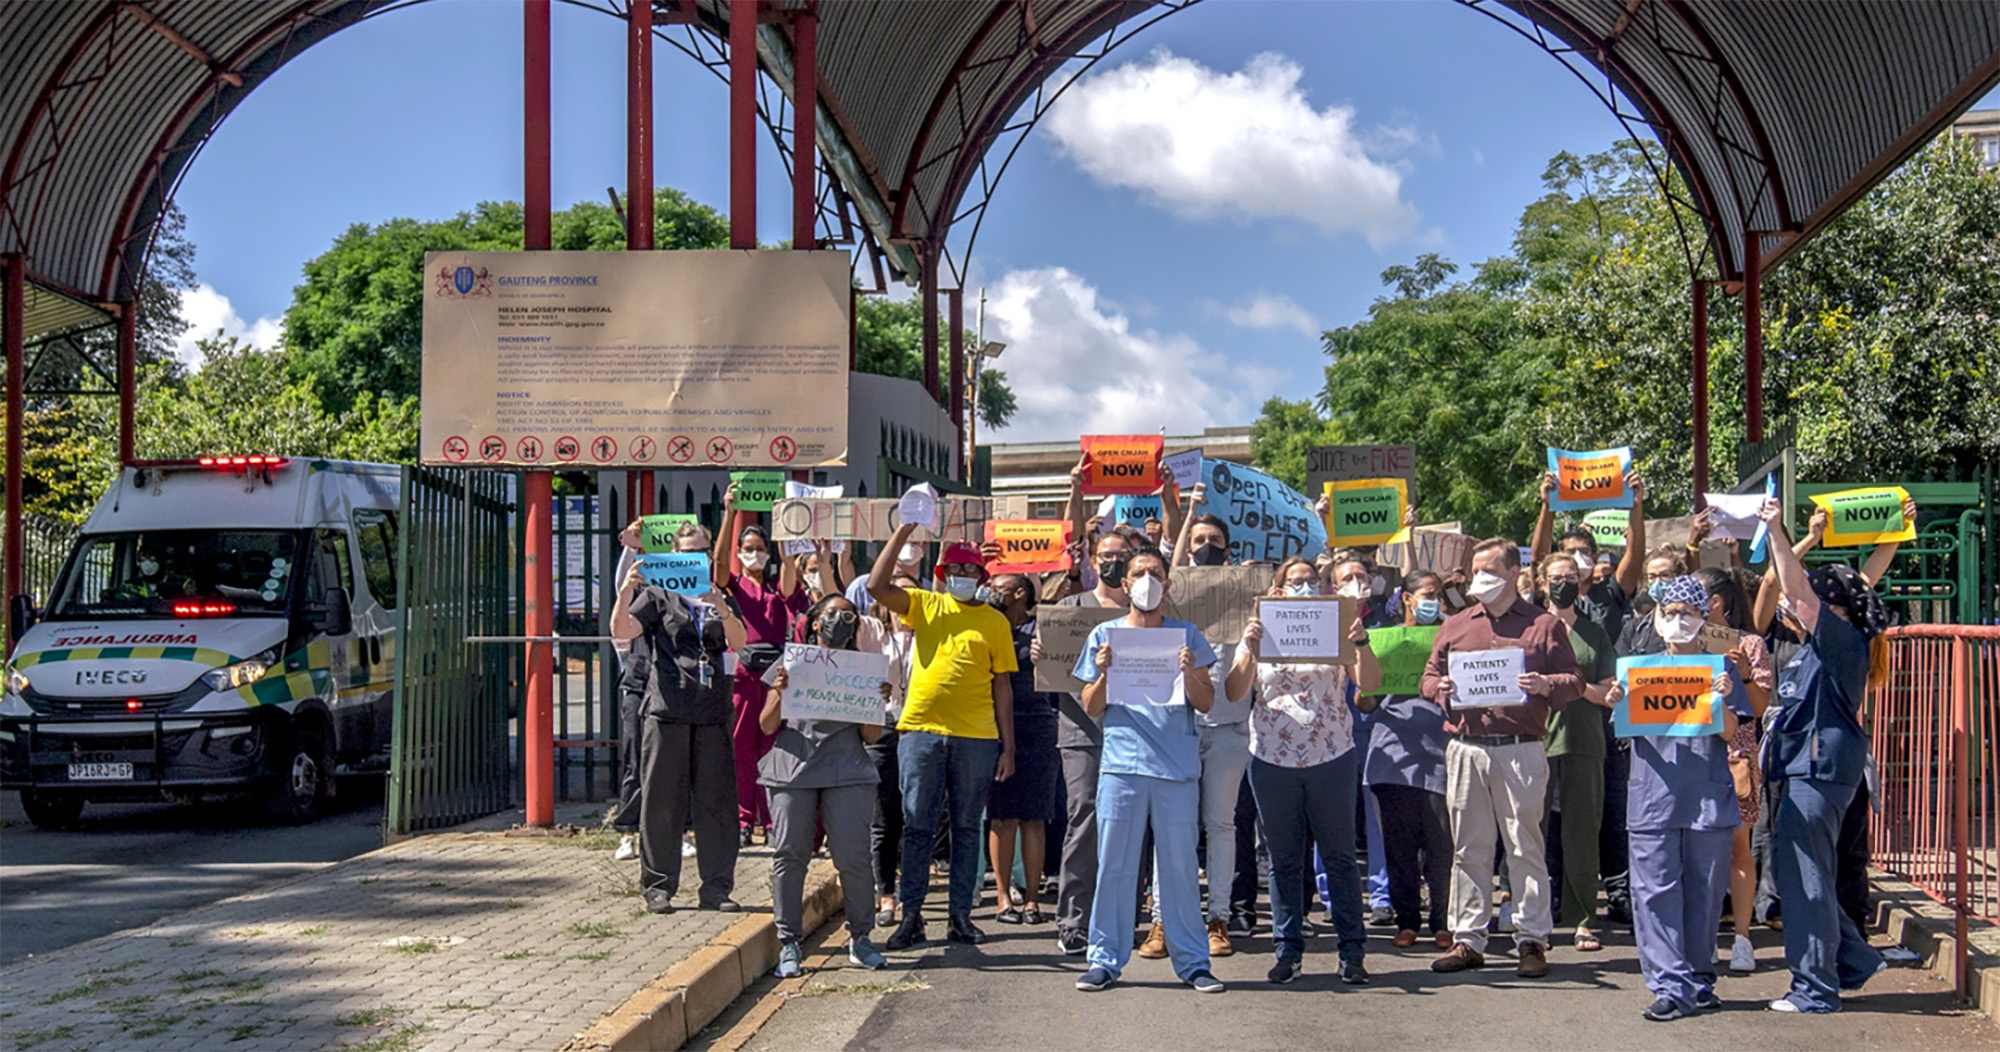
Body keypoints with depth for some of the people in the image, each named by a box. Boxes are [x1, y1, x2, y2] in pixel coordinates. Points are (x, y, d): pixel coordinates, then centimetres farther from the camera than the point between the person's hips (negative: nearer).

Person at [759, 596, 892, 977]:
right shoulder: (791, 664, 13)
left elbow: (870, 737, 13)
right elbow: (767, 726, 8)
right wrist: (780, 694, -11)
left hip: (847, 772, 0)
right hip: (792, 769, 0)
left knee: (852, 855, -7)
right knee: (789, 855, -3)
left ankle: (860, 939, 7)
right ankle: (788, 943, 5)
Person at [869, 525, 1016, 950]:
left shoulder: (995, 621, 7)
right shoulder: (925, 606, 9)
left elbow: (1002, 686, 7)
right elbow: (877, 586, -5)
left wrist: (1008, 746, 3)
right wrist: (903, 532, -9)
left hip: (976, 736, 0)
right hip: (921, 729, 0)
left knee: (966, 828, 7)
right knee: (917, 827, 2)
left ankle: (960, 915, 14)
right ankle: (911, 915, 8)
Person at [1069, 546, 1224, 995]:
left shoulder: (1187, 636, 11)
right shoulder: (1105, 635, 11)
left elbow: (1206, 703, 8)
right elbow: (1092, 708, 10)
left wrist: (1190, 672, -11)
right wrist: (1104, 673, -8)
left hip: (1178, 767, 0)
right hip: (1121, 763, 0)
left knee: (1180, 864, 1)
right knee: (1114, 864, 0)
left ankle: (1191, 960, 9)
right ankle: (1106, 959, 8)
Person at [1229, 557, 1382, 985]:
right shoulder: (1262, 632, 8)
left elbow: (1370, 684, -5)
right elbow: (1236, 692, -3)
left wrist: (1361, 644, -21)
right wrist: (1249, 649, -18)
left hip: (1332, 757, -1)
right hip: (1273, 759, 1)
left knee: (1340, 856, 2)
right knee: (1284, 859, 7)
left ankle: (1352, 950, 8)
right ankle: (1288, 950, 14)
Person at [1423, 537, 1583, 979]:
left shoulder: (1543, 625, 5)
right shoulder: (1455, 626, 16)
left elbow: (1574, 682, 3)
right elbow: (1429, 676, 17)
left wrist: (1545, 685, -17)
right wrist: (1440, 688, -5)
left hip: (1520, 749, -3)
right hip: (1465, 748, 3)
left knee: (1525, 846, 0)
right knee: (1468, 847, 7)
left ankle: (1532, 941, 6)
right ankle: (1467, 939, 12)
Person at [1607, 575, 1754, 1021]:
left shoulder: (1720, 668, 8)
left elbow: (1730, 734, 0)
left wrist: (1722, 699, -17)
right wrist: (1618, 703, -9)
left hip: (1708, 796, -1)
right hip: (1653, 795, 1)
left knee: (1704, 893, 5)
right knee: (1657, 893, -5)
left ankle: (1699, 979, 17)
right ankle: (1672, 985, -5)